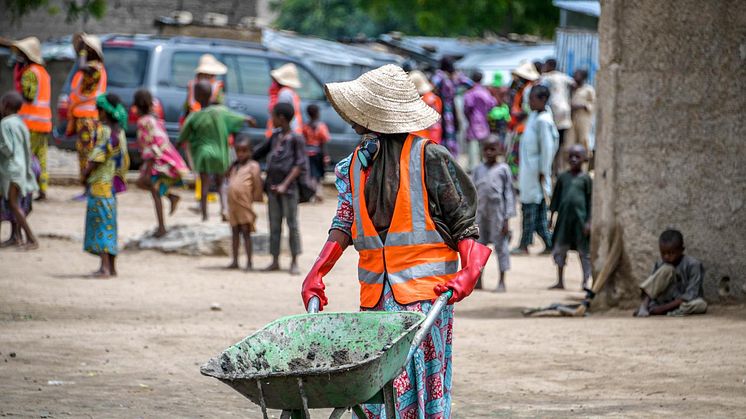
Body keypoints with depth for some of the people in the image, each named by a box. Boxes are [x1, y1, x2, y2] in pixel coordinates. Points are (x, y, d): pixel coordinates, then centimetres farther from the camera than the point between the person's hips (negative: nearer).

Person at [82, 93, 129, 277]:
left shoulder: (103, 130, -14)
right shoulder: (119, 131, 12)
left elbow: (97, 157, -17)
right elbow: (124, 161, 16)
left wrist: (85, 173, -5)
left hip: (100, 183, -9)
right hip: (113, 183, 9)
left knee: (100, 221, -8)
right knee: (109, 223, 13)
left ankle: (105, 268, -13)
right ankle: (111, 267, 16)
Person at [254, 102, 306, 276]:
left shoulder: (296, 139, -6)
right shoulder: (275, 136, 13)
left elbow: (300, 165, -10)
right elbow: (261, 152, 24)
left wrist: (285, 185, -17)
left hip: (288, 187, -6)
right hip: (273, 186, 6)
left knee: (292, 223, -2)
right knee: (274, 224, 6)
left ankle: (294, 262, 1)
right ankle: (275, 261, 10)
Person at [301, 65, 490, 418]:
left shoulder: (427, 157, -4)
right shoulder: (355, 164, 14)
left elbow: (463, 221, -3)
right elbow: (344, 224, 9)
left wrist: (469, 272, -18)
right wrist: (317, 273, -4)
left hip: (424, 291, -6)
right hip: (375, 293, 6)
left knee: (414, 383, -11)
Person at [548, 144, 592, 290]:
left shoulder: (585, 178, -1)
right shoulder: (563, 177, 8)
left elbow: (590, 200, -2)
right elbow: (556, 197, 12)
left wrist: (588, 221, -7)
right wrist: (551, 215, 7)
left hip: (580, 218, -4)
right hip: (564, 216, 4)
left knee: (583, 250, 2)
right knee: (559, 249, 7)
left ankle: (585, 282, 7)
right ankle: (560, 282, 17)